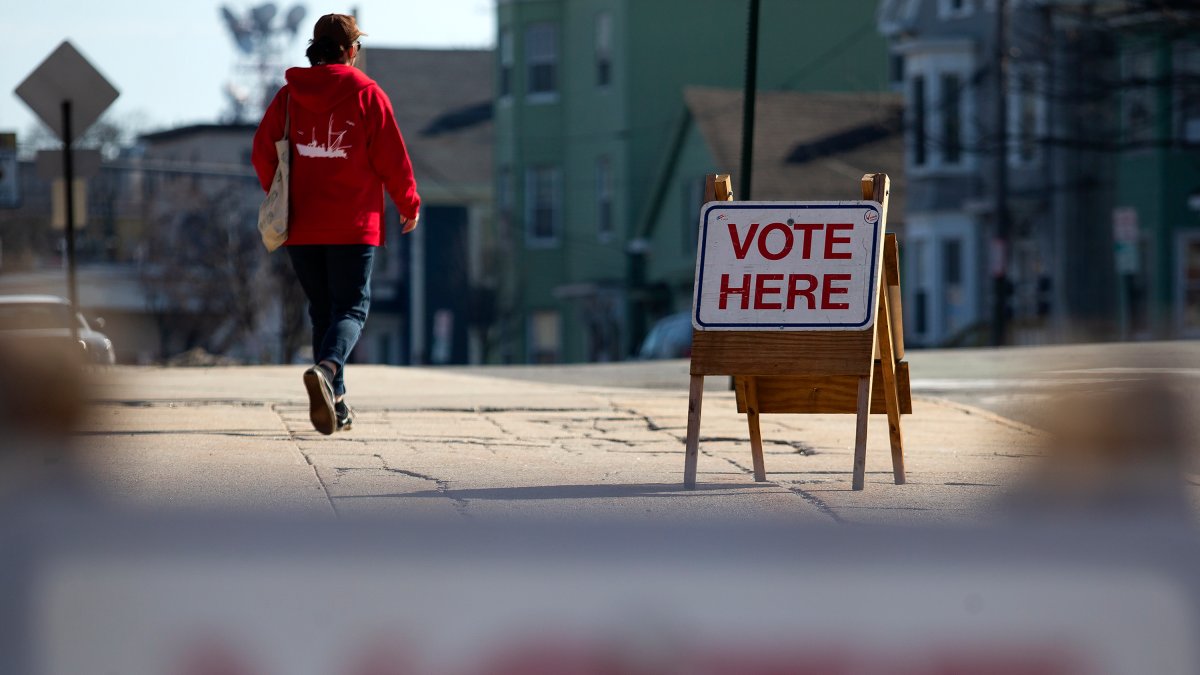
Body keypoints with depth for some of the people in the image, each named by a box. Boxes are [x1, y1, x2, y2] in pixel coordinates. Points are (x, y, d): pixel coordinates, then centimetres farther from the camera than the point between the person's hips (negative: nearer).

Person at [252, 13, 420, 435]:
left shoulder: (288, 95, 4)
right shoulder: (367, 95, -5)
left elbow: (262, 154, 5)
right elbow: (392, 158, -5)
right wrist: (409, 205, 10)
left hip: (302, 225, 3)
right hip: (354, 226, -3)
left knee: (322, 311, 14)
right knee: (351, 309, -1)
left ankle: (335, 405, 12)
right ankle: (326, 369, -31)